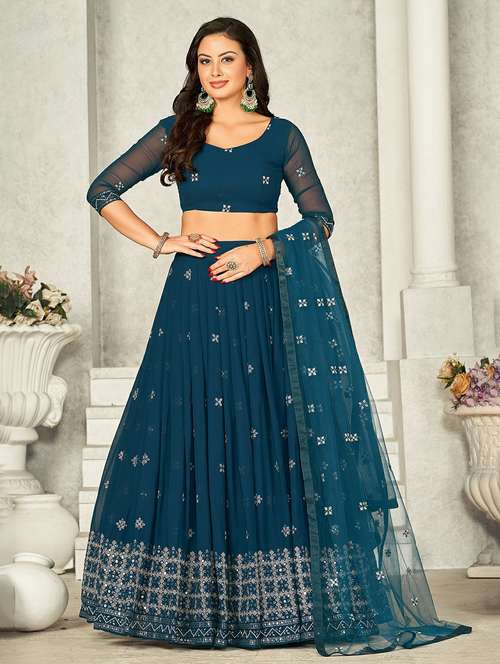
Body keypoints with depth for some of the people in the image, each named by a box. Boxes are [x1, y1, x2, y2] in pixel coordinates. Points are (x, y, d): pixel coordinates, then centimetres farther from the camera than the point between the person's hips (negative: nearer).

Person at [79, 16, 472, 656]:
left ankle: (271, 602, 4)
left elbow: (320, 219, 6)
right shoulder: (177, 133, 9)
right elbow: (103, 190, 11)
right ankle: (188, 601, 7)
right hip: (193, 302, 1)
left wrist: (268, 249, -10)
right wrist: (160, 241, 0)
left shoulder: (282, 137, 8)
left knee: (268, 438, -4)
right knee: (188, 438, -2)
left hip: (262, 300, 0)